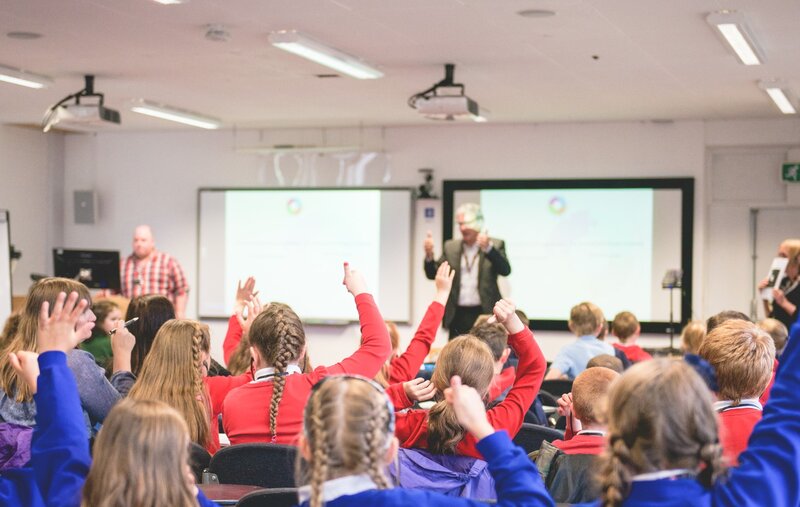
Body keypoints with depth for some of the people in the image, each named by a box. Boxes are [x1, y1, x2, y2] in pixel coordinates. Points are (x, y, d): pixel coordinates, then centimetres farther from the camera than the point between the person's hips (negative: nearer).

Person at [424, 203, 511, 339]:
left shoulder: (495, 245, 3)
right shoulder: (451, 247, 11)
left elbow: (505, 270, -13)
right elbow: (433, 274, 8)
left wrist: (488, 248, -27)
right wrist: (429, 255, -12)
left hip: (485, 314, -3)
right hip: (458, 315, 3)